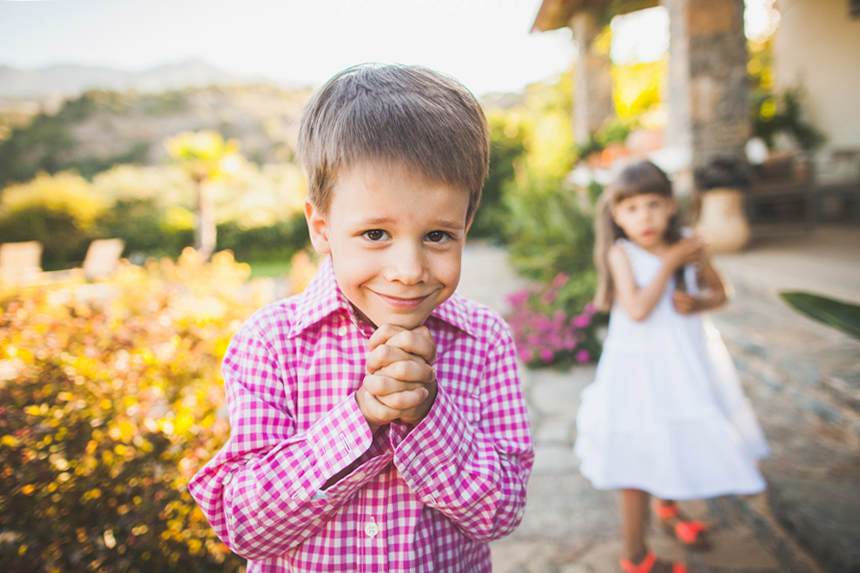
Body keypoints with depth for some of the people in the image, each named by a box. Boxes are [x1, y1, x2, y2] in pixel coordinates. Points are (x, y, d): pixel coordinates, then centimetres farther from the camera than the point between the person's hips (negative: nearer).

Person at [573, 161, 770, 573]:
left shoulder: (689, 246, -4)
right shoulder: (620, 253, -15)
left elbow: (719, 291, 9)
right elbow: (637, 309, -26)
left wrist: (697, 302, -12)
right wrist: (669, 263, -21)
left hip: (688, 363, 5)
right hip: (641, 369, -5)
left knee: (685, 444, 21)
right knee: (639, 461, 5)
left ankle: (668, 507, 54)